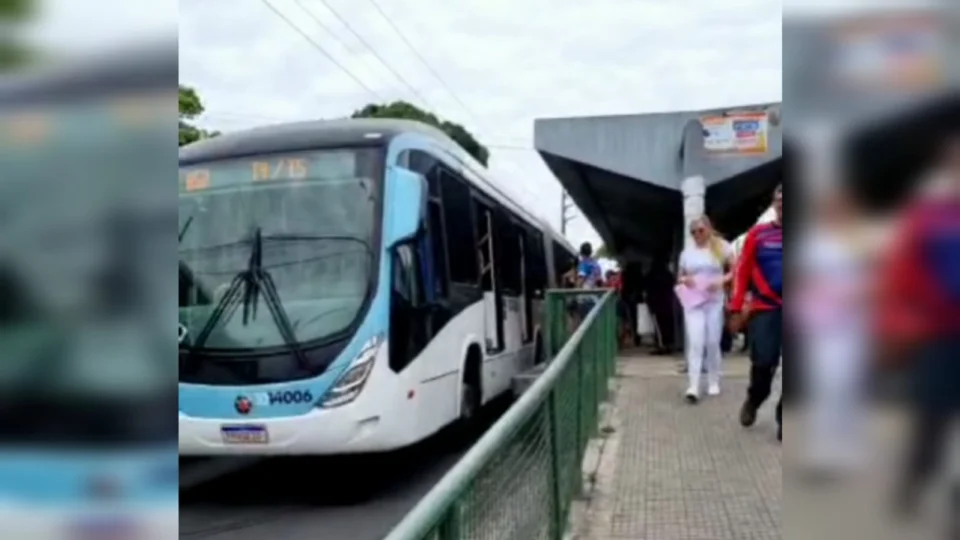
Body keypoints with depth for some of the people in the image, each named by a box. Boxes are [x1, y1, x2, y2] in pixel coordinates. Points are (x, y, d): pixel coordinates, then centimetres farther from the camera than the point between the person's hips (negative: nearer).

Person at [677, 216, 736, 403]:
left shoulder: (722, 247, 1)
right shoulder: (687, 252, 9)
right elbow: (680, 277, 17)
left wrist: (721, 281, -17)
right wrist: (684, 280, -6)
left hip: (714, 302, -1)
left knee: (713, 343, 5)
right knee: (695, 343, -9)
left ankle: (714, 382, 22)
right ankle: (693, 387, -13)